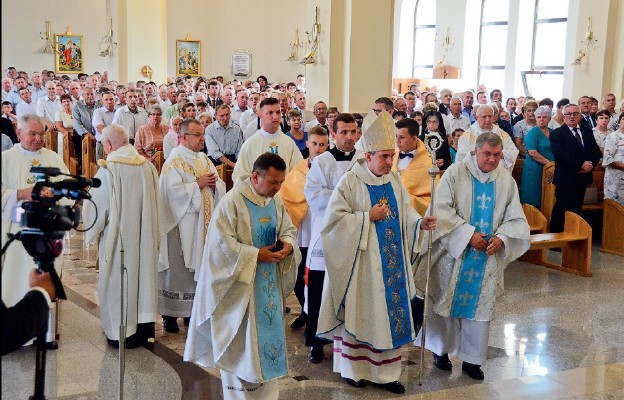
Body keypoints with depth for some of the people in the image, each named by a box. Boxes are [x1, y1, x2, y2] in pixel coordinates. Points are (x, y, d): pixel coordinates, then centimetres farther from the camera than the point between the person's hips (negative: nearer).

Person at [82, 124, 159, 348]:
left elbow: (96, 208, -12)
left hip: (117, 238, -5)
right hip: (144, 237, 5)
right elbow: (154, 204, 4)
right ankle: (144, 327, 26)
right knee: (143, 274, 16)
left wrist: (91, 233, 5)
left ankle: (122, 333, 18)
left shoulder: (108, 170, -18)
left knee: (118, 281, 9)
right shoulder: (148, 167, -3)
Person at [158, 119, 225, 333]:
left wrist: (214, 183, -8)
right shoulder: (174, 161, -10)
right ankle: (169, 314, 8)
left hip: (204, 222, 7)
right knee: (177, 268, -1)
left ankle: (193, 309, 22)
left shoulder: (204, 159, 13)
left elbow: (220, 186, 14)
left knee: (198, 265, 11)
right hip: (181, 223, -7)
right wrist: (198, 184, -16)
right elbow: (174, 190, -22)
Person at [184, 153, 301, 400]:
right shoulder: (232, 202, -16)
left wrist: (288, 244, -9)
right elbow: (222, 242, -19)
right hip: (240, 287, -6)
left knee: (268, 337, 12)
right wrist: (257, 255, -20)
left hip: (270, 287, 7)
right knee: (241, 343, 3)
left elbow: (288, 229, 14)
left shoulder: (276, 202, 5)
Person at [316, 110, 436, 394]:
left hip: (390, 263, 5)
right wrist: (368, 217, -19)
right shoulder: (350, 182, -12)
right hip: (360, 263, -5)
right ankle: (353, 368, 23)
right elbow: (334, 219, -15)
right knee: (359, 312, 6)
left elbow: (405, 213, 11)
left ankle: (385, 372, 19)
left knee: (389, 313, 8)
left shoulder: (393, 180, 5)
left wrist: (420, 222, -9)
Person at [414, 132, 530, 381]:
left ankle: (472, 358, 20)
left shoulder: (507, 181, 1)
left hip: (487, 258, 3)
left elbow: (516, 219, 2)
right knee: (447, 302, 9)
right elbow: (441, 209, -15)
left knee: (479, 306, 7)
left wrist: (502, 238, -17)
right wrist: (468, 234, -20)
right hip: (453, 252, -3)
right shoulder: (456, 173, -10)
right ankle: (441, 349, 29)